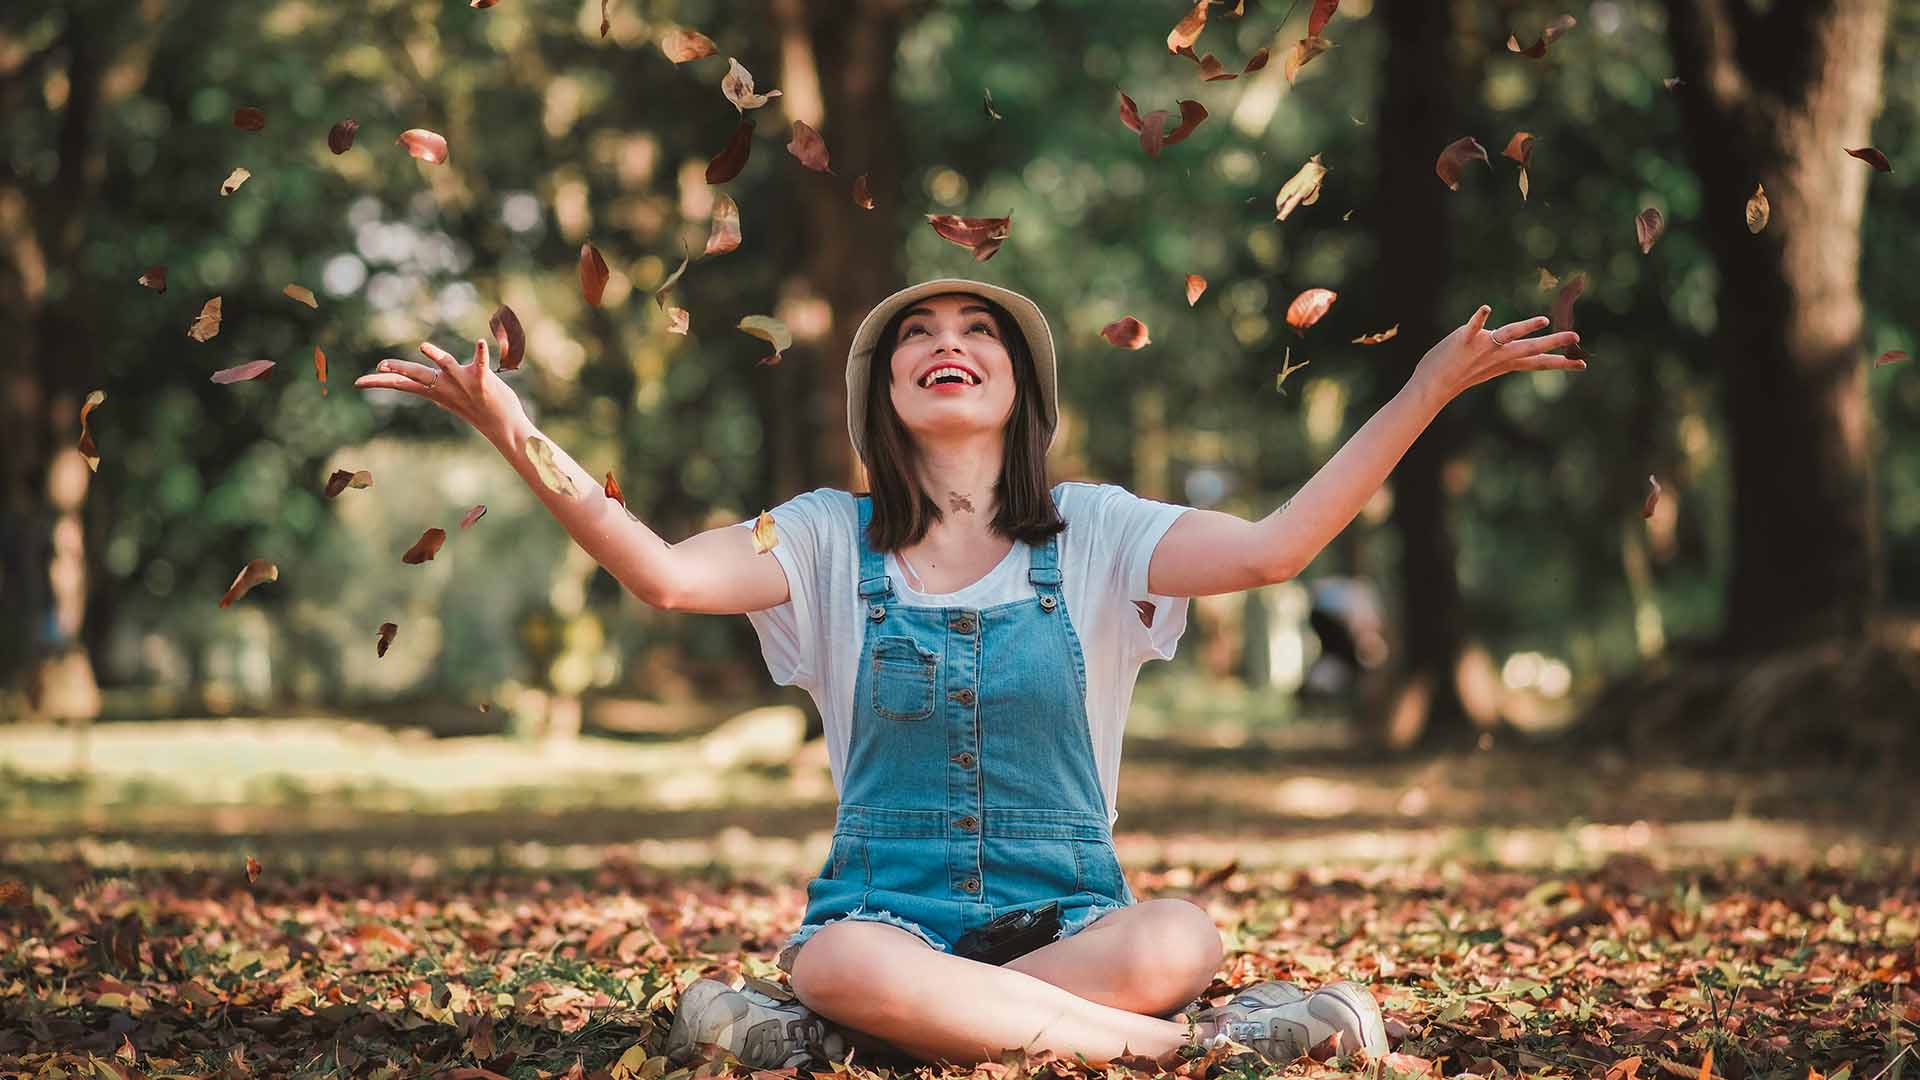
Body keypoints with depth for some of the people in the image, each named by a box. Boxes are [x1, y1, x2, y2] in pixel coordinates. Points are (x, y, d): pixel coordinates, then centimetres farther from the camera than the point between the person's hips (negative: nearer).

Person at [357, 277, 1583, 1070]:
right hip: (887, 907, 0)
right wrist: (518, 436, -21)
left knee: (1181, 942, -35)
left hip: (1067, 913, 0)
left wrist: (1427, 389, -17)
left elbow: (1272, 549, -10)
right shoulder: (831, 541, 6)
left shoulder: (1093, 535, 5)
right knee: (852, 963, -39)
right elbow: (665, 574, -10)